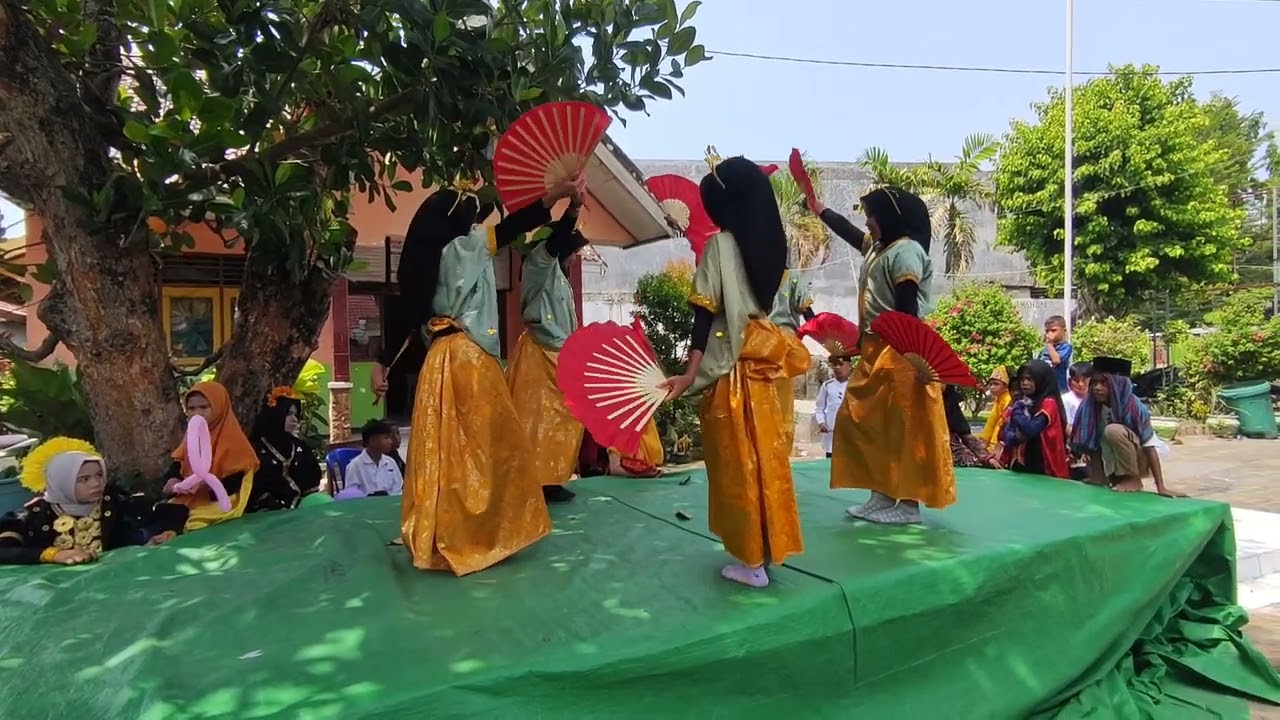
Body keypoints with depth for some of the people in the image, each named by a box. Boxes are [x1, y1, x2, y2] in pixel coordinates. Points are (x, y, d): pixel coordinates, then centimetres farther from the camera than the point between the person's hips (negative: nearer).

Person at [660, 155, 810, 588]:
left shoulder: (721, 246, -12)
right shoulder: (771, 244, 5)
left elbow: (706, 313, -16)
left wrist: (691, 372, -16)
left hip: (733, 366, -6)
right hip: (768, 360, 7)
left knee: (739, 461, 2)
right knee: (767, 456, 14)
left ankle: (752, 560, 11)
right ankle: (769, 546, 26)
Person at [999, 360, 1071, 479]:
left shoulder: (1048, 404, -9)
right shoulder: (1020, 404, 12)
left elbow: (1031, 430, -22)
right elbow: (1006, 435, 6)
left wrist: (1019, 411, -8)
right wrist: (1016, 437, -15)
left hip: (1041, 468, -6)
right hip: (1017, 464, 7)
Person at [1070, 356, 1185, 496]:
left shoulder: (1133, 406, -25)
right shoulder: (1091, 406, -14)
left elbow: (1150, 446, -25)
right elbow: (1094, 446, -9)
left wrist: (1161, 487, -28)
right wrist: (1097, 479, -13)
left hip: (1140, 460, -5)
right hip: (1113, 463, 5)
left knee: (1113, 430, -31)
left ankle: (1133, 478, -13)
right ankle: (1118, 479, 18)